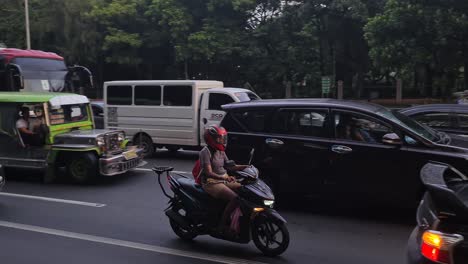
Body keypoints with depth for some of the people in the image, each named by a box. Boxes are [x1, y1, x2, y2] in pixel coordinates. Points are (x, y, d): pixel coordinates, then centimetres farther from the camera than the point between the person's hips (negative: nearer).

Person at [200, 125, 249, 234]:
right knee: (235, 198, -27)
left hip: (224, 180, 8)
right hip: (211, 183, -8)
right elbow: (209, 173, -20)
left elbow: (228, 166, 17)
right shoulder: (205, 152, -13)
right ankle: (222, 225, -19)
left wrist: (245, 166, 4)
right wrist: (225, 177, -34)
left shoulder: (221, 151, 13)